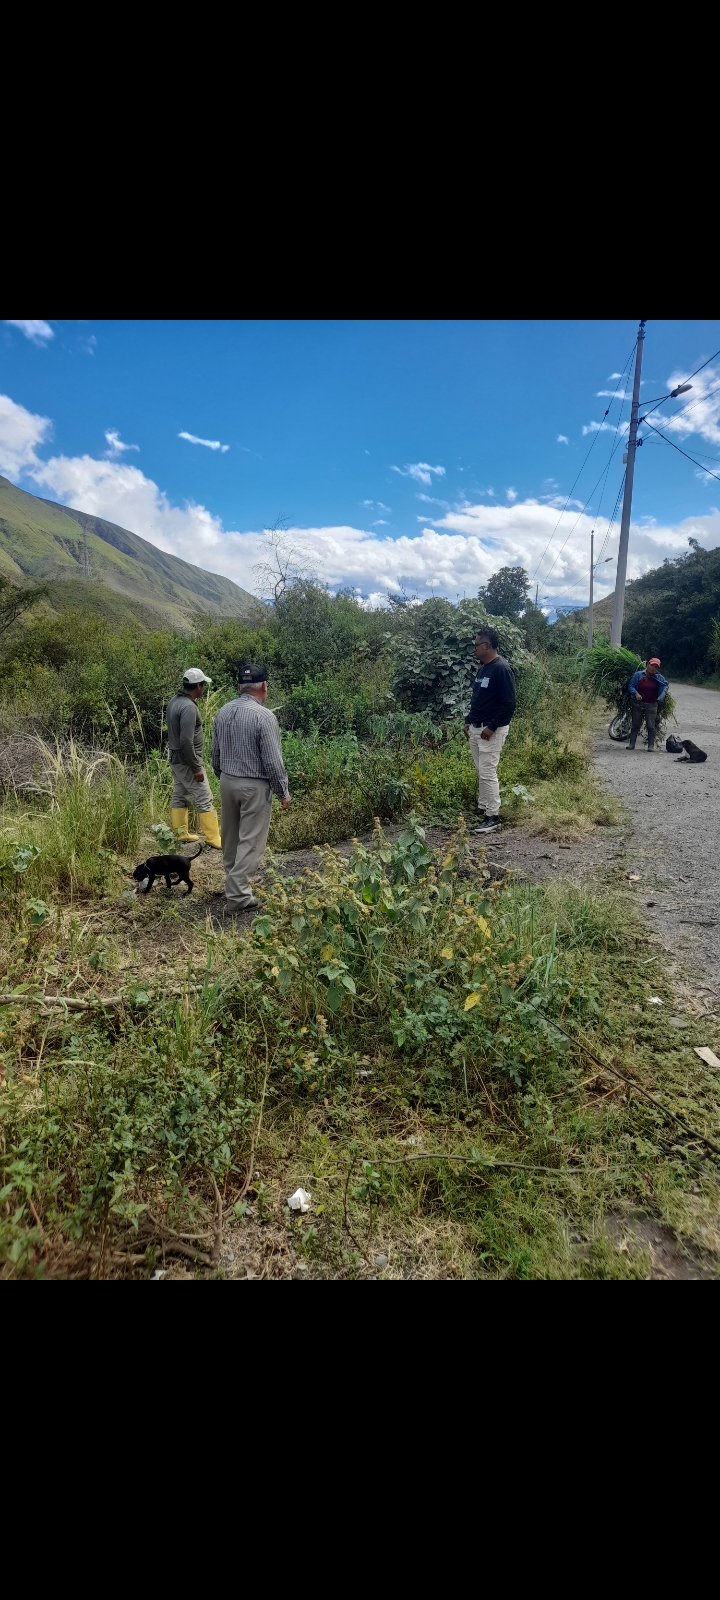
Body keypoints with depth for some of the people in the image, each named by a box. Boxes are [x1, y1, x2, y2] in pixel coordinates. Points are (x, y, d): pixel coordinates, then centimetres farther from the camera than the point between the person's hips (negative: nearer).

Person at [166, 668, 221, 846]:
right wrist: (196, 768, -21)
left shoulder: (175, 701, 8)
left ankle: (181, 834, 24)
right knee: (204, 799, -5)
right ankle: (213, 838, -1)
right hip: (186, 761, -10)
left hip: (176, 758, 10)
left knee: (179, 796, 15)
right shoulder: (188, 707, -22)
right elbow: (186, 741, -26)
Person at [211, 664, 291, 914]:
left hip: (227, 781, 7)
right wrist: (283, 792, -6)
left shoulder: (223, 712, 2)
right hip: (254, 786, -7)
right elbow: (273, 761, -18)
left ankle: (234, 881, 36)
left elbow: (215, 754, 9)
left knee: (230, 836, 19)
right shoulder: (264, 716, -19)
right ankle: (237, 896, 4)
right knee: (250, 841, 1)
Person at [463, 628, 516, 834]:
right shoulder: (483, 667, 13)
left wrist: (492, 727, -20)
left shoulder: (502, 668, -16)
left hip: (491, 730, -9)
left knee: (488, 773, -8)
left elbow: (509, 704, -19)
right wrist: (468, 721, 16)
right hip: (475, 728, 9)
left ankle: (493, 817, -1)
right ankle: (482, 808, 23)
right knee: (481, 772, 14)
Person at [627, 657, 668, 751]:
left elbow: (666, 685, 8)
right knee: (635, 725, 7)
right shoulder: (638, 674, -2)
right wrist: (636, 694, -19)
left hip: (651, 705, 0)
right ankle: (631, 744, 13)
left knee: (651, 726, -1)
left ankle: (651, 746, 4)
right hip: (638, 704, 0)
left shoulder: (659, 677, 3)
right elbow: (631, 686, -2)